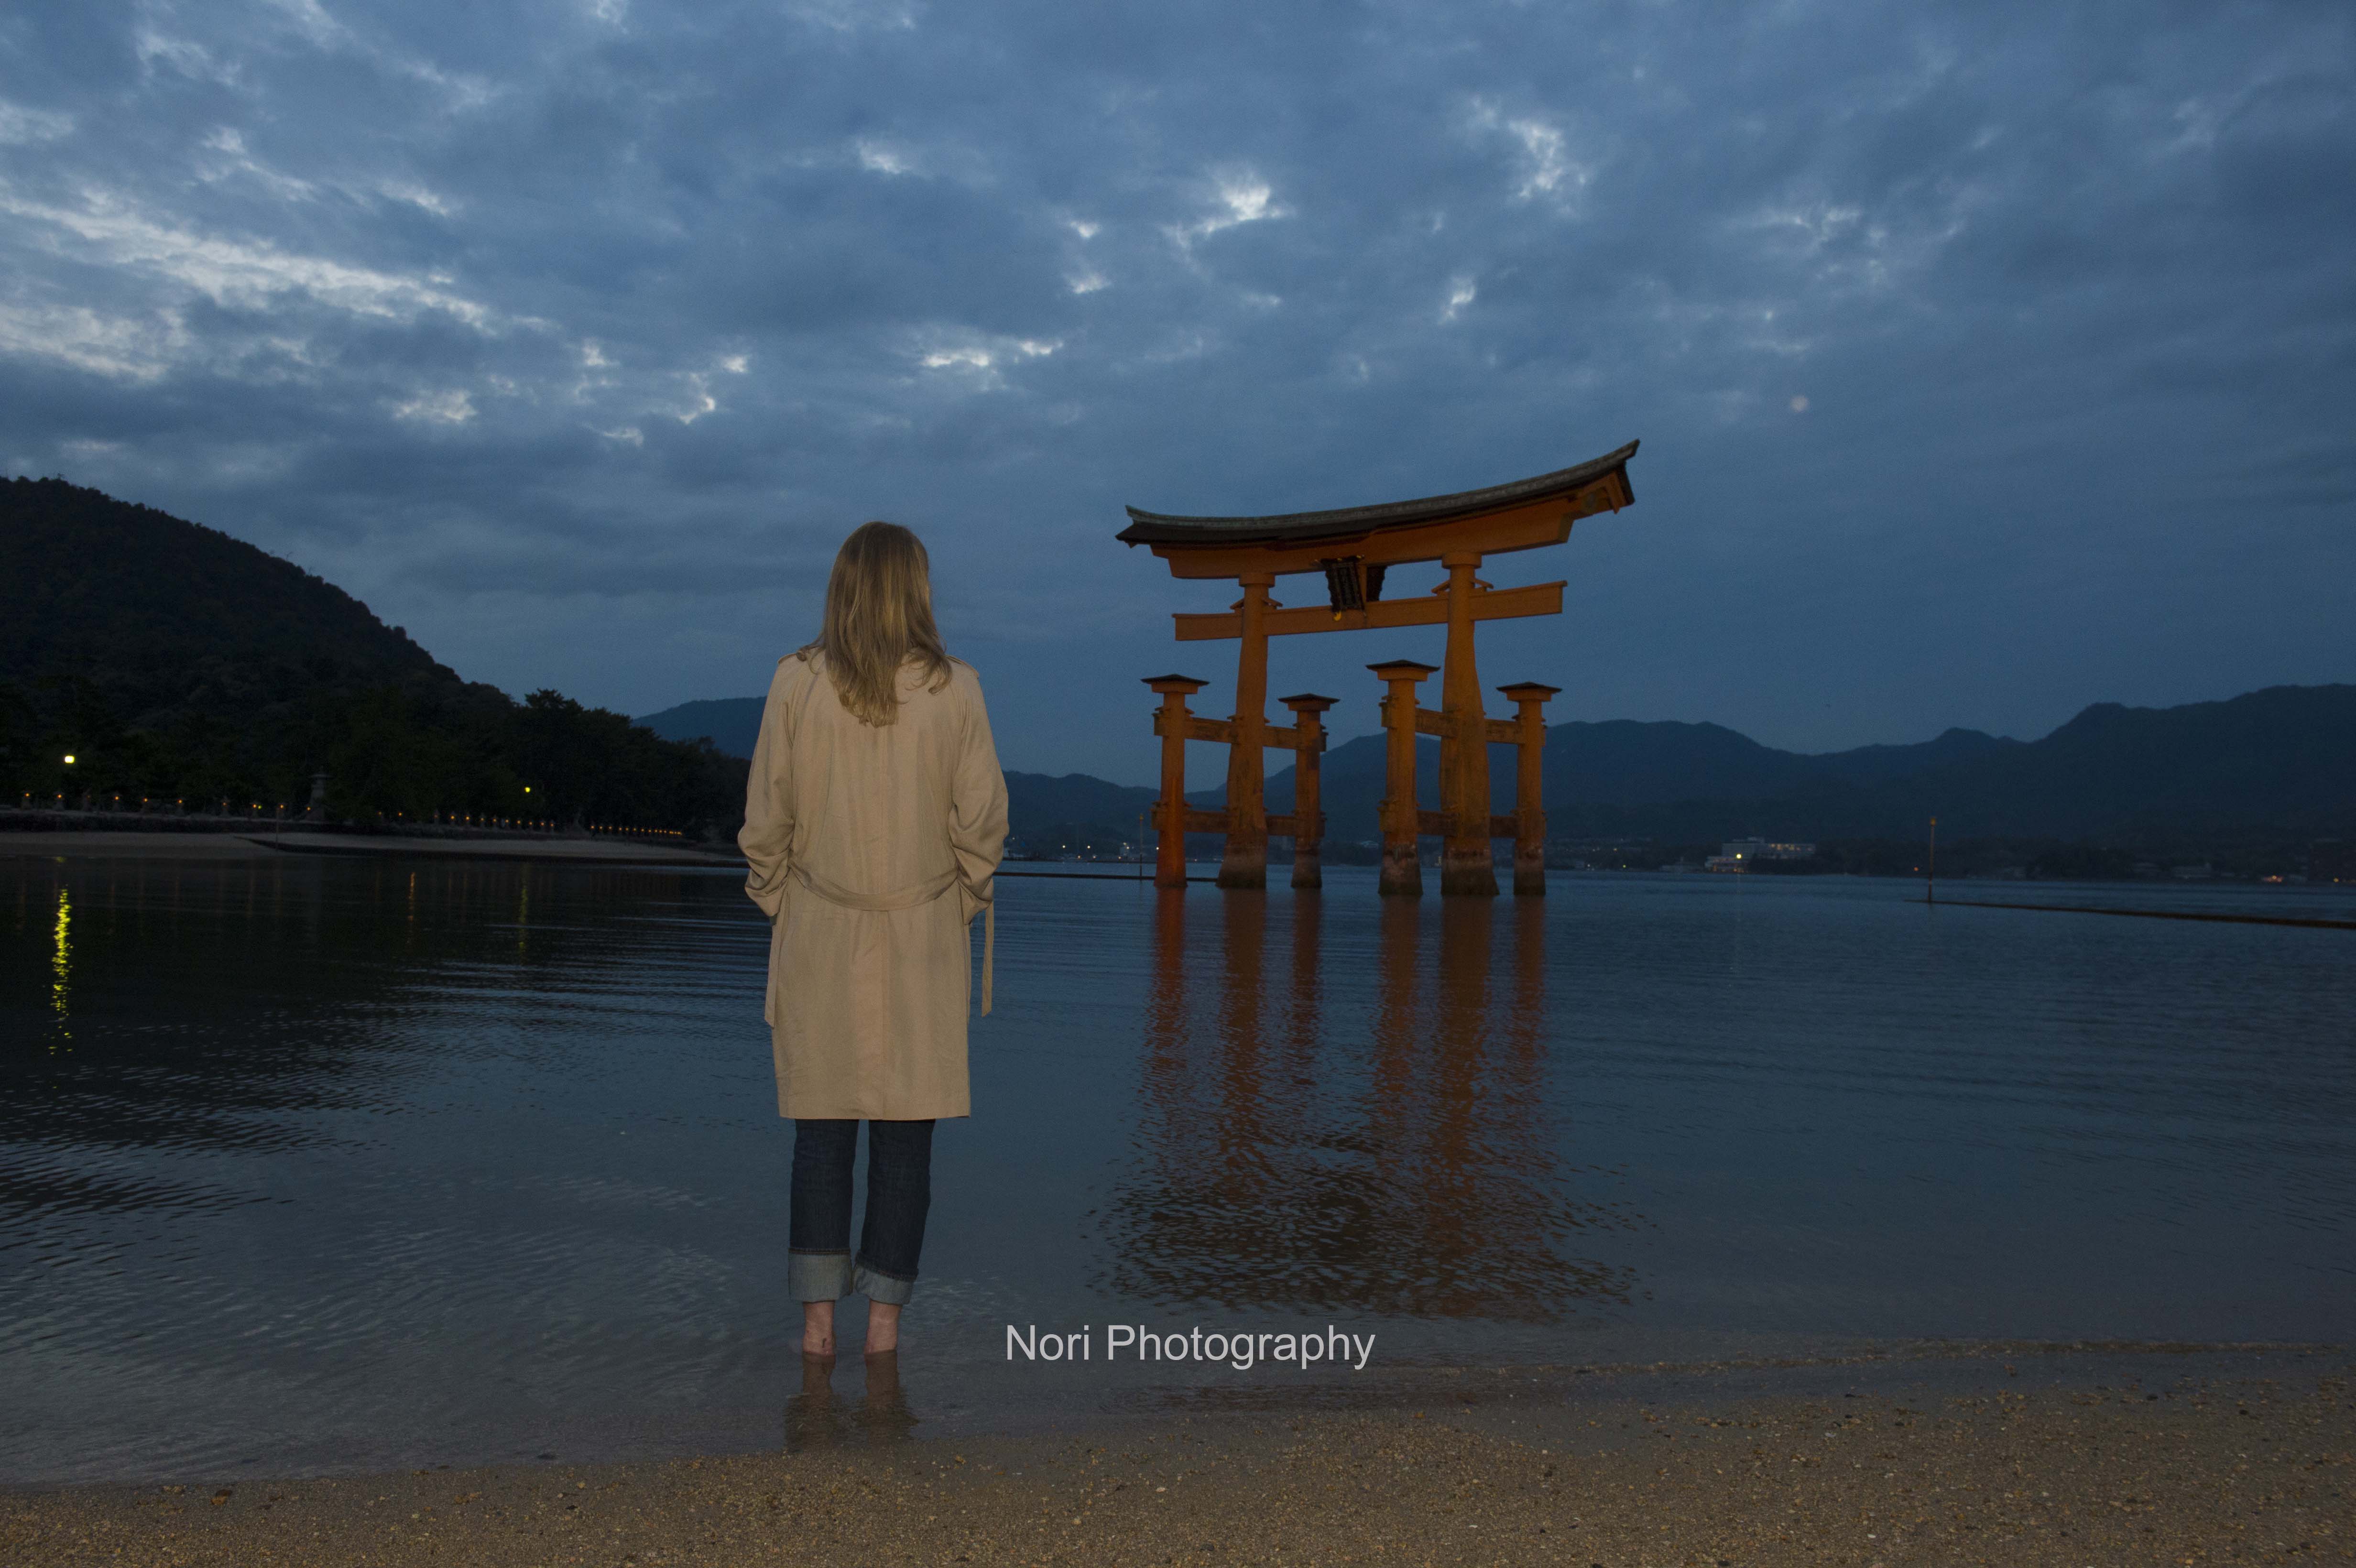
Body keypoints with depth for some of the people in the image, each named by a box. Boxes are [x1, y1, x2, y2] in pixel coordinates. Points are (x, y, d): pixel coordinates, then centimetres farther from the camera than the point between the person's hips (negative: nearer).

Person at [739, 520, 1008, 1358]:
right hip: (922, 942, 0)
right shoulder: (954, 687, -5)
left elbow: (766, 818, -1)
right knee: (907, 1126, 7)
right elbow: (981, 819, -3)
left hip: (818, 937, 1)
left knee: (822, 1126, 9)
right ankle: (885, 1317, 12)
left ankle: (818, 1316, 11)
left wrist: (779, 904, 12)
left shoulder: (797, 682, -4)